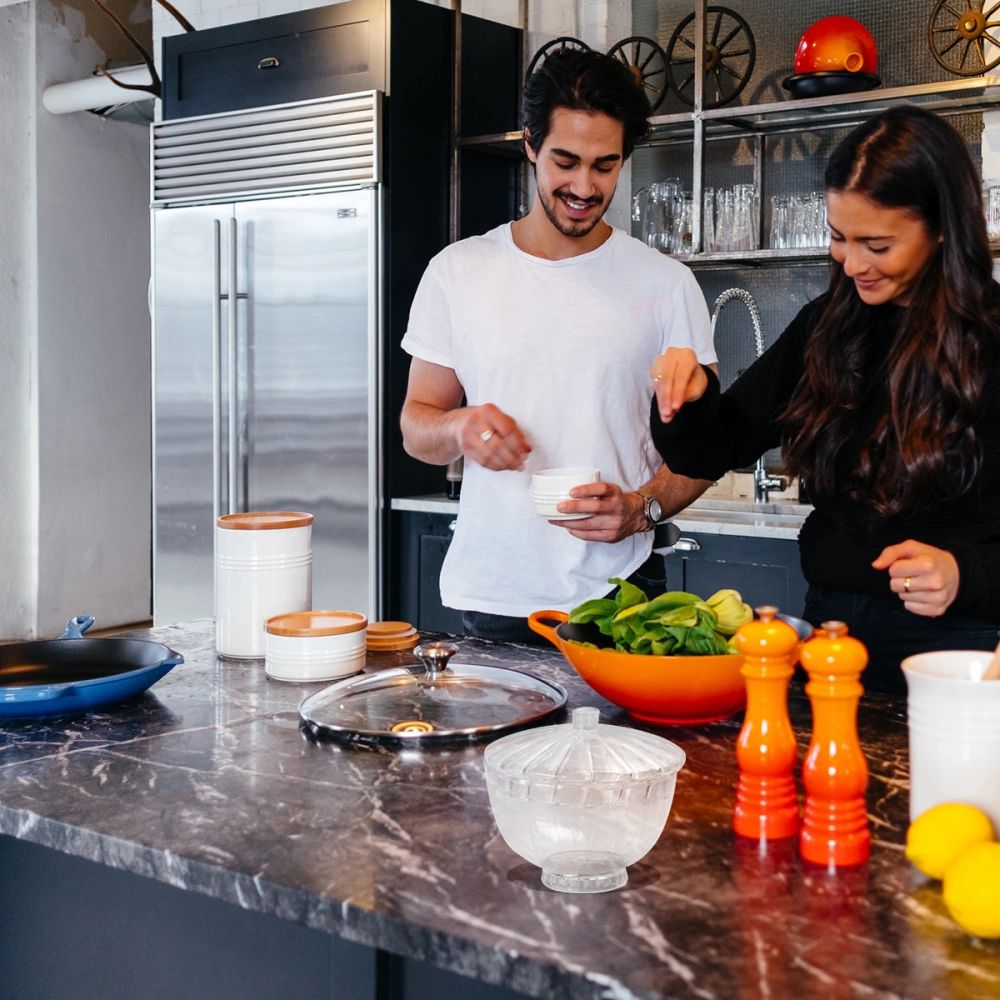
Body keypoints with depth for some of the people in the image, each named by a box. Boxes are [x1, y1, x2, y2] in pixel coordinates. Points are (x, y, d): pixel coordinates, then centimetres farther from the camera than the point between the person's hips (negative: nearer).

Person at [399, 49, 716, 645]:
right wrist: (461, 429, -15)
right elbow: (416, 427, 8)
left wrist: (642, 506, -17)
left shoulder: (666, 284, 2)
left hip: (617, 595, -1)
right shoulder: (457, 272, 4)